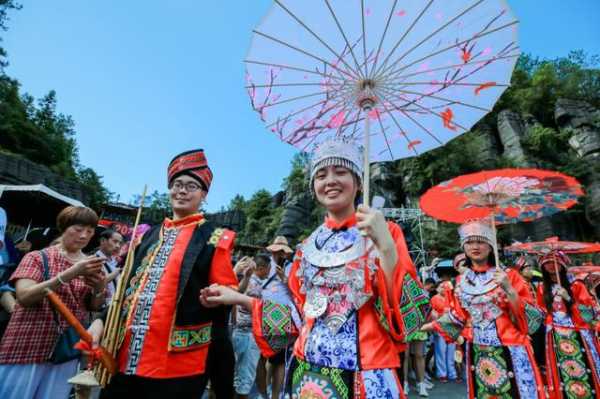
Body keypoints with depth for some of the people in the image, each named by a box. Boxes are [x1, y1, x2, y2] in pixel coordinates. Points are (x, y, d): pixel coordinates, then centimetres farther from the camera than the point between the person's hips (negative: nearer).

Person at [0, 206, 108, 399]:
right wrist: (70, 274, -28)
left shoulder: (91, 265, 7)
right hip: (27, 348, -3)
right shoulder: (38, 257, -2)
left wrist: (100, 288, -15)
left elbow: (94, 307, 6)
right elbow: (24, 296, -17)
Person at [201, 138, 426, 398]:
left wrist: (386, 246, -27)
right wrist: (240, 299, 3)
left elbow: (404, 310, -14)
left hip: (366, 377, -2)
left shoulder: (385, 233, -7)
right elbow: (301, 316, 7)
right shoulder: (308, 247, 3)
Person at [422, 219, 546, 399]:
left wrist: (510, 290, -25)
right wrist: (423, 326, 5)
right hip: (477, 355, 3)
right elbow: (456, 318, 10)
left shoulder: (509, 275, -7)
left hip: (510, 353, -3)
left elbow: (530, 319, -11)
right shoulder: (462, 281, 2)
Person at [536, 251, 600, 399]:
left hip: (578, 335, -2)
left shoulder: (576, 285, 0)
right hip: (555, 338, 2)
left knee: (587, 374, -3)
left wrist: (569, 299, -18)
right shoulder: (542, 288, 7)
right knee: (560, 375, 3)